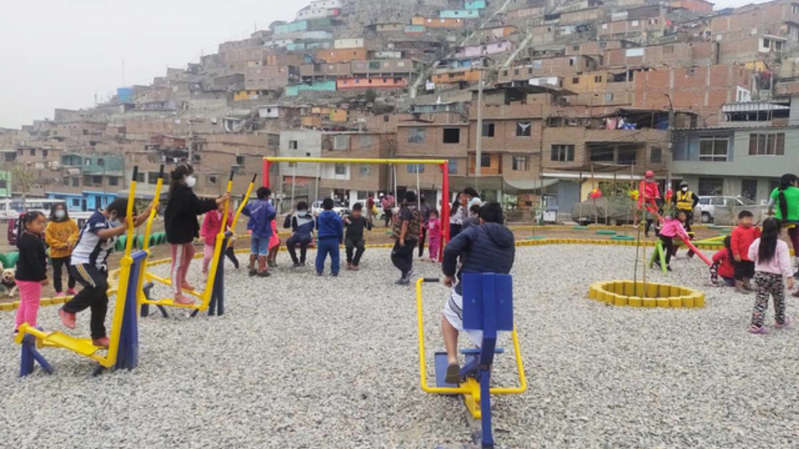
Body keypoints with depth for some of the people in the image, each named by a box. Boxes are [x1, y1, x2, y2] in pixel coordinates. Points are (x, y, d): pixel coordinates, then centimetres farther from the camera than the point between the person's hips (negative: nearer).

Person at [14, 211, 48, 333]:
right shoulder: (30, 241, -23)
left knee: (25, 302, 22)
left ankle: (19, 326, 32)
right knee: (32, 304, -1)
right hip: (30, 278, -11)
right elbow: (33, 262, -27)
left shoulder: (26, 237, 10)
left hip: (23, 276, 11)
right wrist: (42, 276, -23)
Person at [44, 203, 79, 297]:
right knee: (57, 273, 4)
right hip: (56, 253, -3)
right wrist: (61, 245, -17)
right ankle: (59, 291, 13)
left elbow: (76, 232, 2)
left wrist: (71, 241, -17)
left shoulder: (71, 222, 2)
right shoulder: (51, 224, -8)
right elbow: (48, 238, -11)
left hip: (70, 252, 3)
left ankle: (71, 288, 30)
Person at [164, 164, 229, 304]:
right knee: (178, 263, -3)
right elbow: (199, 207, -28)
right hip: (177, 232, -11)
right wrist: (219, 201, -24)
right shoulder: (183, 193, -25)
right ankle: (178, 295, 5)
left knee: (190, 253, 29)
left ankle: (182, 281, 46)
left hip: (182, 229, 11)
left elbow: (196, 205, 9)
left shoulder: (180, 190, 9)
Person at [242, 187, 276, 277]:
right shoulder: (267, 204, -14)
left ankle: (252, 269, 21)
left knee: (253, 251, 15)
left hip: (253, 230, 6)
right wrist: (269, 218, -10)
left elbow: (243, 210, 12)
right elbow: (272, 213, -30)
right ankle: (261, 270, 2)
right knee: (263, 251, 1)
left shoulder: (252, 203, 6)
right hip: (264, 231, -6)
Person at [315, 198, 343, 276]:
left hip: (322, 240, 1)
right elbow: (340, 229, -2)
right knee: (334, 256, 7)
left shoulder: (320, 216, 0)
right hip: (333, 239, -1)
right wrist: (340, 239, 9)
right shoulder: (336, 216, -5)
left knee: (320, 256, 11)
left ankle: (319, 270, 12)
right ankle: (334, 271, 5)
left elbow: (317, 227, 13)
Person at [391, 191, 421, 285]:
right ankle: (405, 278, 13)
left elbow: (405, 224, -22)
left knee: (395, 256, -1)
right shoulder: (416, 210, 15)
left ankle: (408, 270, -15)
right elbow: (419, 224, 21)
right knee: (407, 257, 12)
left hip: (405, 238, -9)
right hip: (414, 238, 9)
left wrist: (401, 238, -25)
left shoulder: (406, 209, -14)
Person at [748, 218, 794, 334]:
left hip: (760, 275, 2)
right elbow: (785, 263, -16)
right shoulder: (781, 245, -14)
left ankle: (756, 324, -6)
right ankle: (780, 321, 36)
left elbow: (750, 256, 7)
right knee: (779, 300, 19)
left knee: (761, 300, 4)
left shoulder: (757, 242, -3)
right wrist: (790, 277, -14)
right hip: (776, 276, -2)